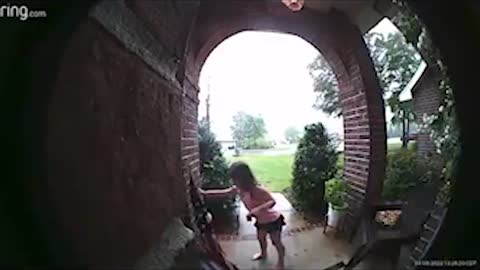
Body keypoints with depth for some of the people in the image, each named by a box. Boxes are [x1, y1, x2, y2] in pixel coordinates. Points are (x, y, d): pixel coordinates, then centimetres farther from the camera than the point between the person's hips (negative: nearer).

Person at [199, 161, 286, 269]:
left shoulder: (256, 190, -38)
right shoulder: (238, 189, -13)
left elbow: (272, 201, -40)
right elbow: (223, 193, -2)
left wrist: (256, 210, -50)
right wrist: (205, 193, -2)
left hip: (273, 220, -8)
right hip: (261, 220, 8)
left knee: (276, 242, 12)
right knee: (261, 238, 29)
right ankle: (263, 253, 58)